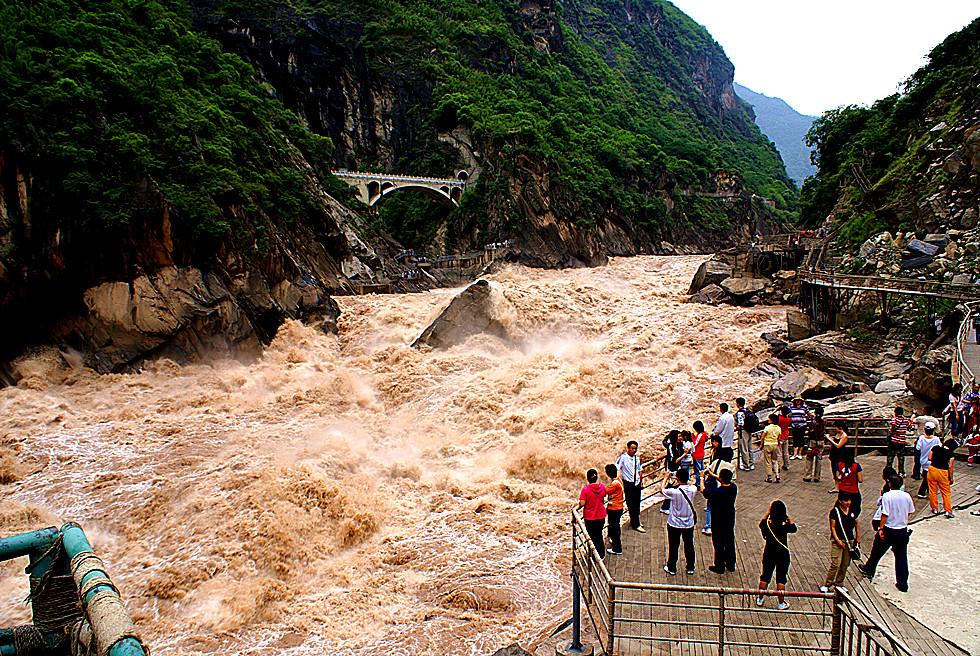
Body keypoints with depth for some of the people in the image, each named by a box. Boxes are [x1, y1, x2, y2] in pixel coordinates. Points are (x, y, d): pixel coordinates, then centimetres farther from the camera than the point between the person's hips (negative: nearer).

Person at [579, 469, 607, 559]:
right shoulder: (602, 487, -10)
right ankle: (602, 554, 33)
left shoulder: (585, 489, -23)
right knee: (599, 535, 23)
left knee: (593, 537, 13)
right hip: (601, 516, 4)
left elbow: (582, 504, -22)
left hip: (590, 518, -4)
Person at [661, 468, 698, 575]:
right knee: (689, 545, 19)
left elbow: (662, 490, -9)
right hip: (689, 523, 3)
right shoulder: (693, 489, -16)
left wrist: (666, 478, 1)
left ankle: (671, 568, 25)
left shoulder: (674, 492, -28)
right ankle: (690, 568, 31)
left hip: (675, 524, -3)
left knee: (673, 546, 13)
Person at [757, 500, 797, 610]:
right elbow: (794, 528, 1)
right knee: (781, 578, 10)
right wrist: (787, 517, -2)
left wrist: (768, 513, 5)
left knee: (765, 576, 15)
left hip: (769, 553, 2)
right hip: (782, 554, -2)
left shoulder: (767, 523, -15)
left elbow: (760, 524, 8)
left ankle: (760, 599, 25)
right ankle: (781, 603, 17)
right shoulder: (785, 526, -20)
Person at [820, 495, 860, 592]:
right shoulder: (835, 511, -8)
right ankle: (827, 584, -1)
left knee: (845, 564, 8)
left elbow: (857, 524, 18)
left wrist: (858, 538, 14)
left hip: (850, 541, 5)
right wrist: (837, 540, -14)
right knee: (835, 563, -11)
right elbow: (832, 527, -7)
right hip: (838, 540, -5)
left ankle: (838, 583, 23)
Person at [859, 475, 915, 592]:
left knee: (877, 551, 17)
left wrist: (881, 529, -11)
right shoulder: (906, 496, -4)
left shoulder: (887, 496, -18)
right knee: (901, 557, 9)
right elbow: (910, 512, 6)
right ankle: (902, 583, 12)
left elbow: (885, 514, -19)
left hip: (889, 530, -4)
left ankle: (869, 569, 35)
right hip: (903, 530, 4)